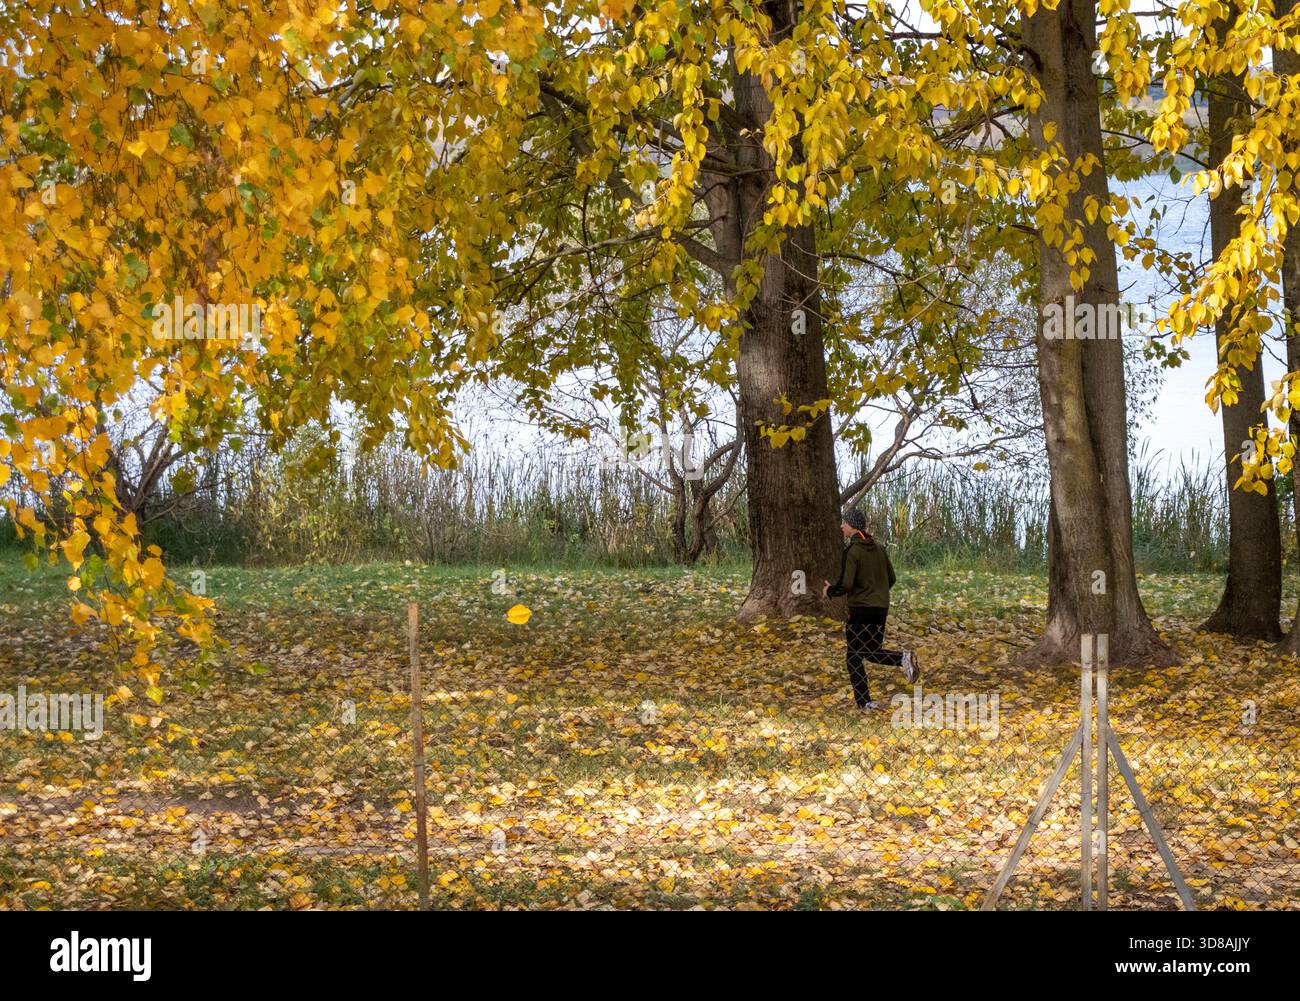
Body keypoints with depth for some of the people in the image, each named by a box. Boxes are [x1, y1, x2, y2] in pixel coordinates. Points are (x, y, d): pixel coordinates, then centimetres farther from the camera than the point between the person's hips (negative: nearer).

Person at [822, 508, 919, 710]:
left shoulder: (851, 552, -14)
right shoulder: (879, 548, 8)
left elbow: (845, 586, -17)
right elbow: (891, 579, 14)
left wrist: (829, 591, 3)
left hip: (860, 610, -6)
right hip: (881, 609, 6)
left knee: (854, 654, 3)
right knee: (872, 651, 17)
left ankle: (863, 701, -3)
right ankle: (903, 657, -11)